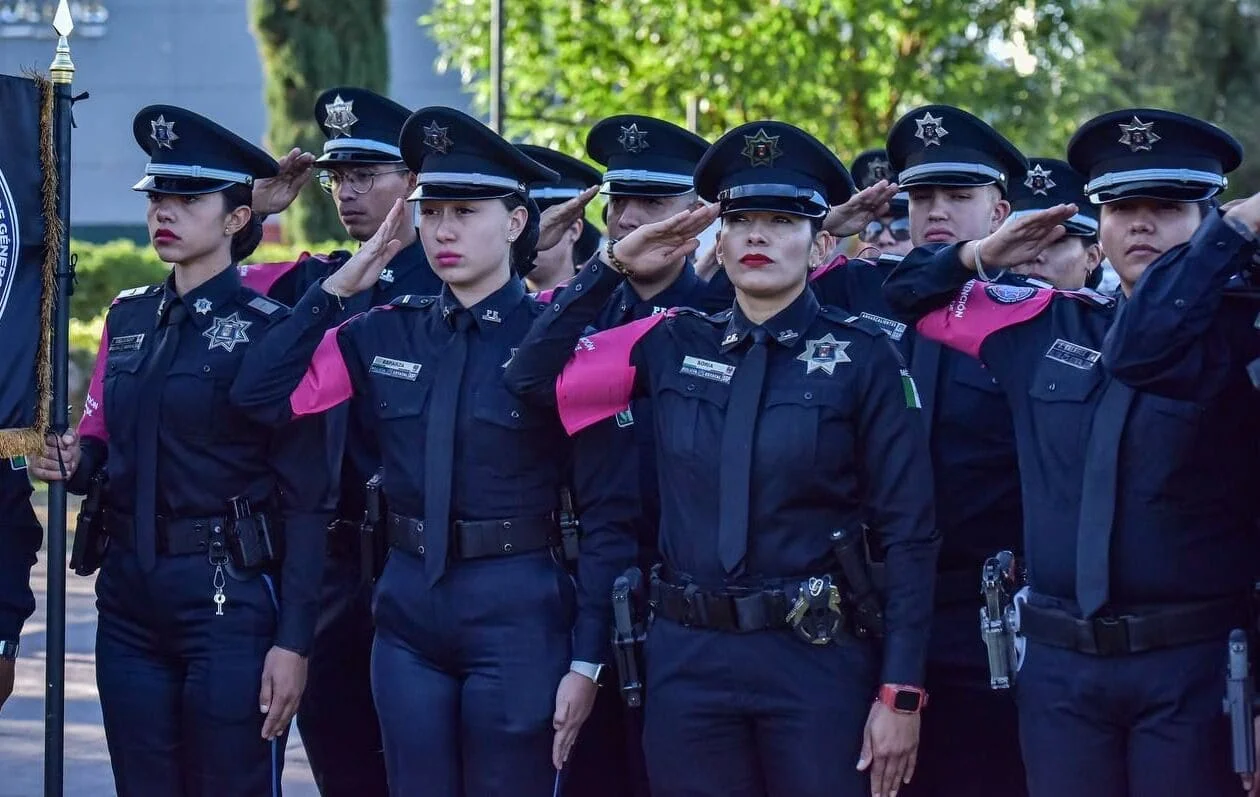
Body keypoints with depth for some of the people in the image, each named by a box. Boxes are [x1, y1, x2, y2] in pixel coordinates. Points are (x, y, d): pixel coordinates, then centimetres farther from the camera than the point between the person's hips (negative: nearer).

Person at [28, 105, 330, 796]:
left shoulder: (269, 329, -8)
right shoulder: (128, 318, 11)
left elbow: (303, 501, -10)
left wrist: (293, 642, -15)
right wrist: (74, 460, -3)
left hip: (229, 597, -6)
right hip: (129, 591, 6)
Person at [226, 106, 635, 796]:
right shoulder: (387, 333, 7)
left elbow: (601, 515, -5)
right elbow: (261, 396, 5)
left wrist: (585, 662, -9)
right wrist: (334, 288, 0)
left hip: (518, 614, -4)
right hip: (408, 608, 4)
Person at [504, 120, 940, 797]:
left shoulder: (863, 358, -3)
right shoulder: (671, 345, 7)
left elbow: (908, 536, -4)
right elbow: (533, 378, 11)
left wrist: (900, 695, -9)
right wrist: (613, 264, 4)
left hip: (819, 663, -3)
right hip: (688, 658, 3)